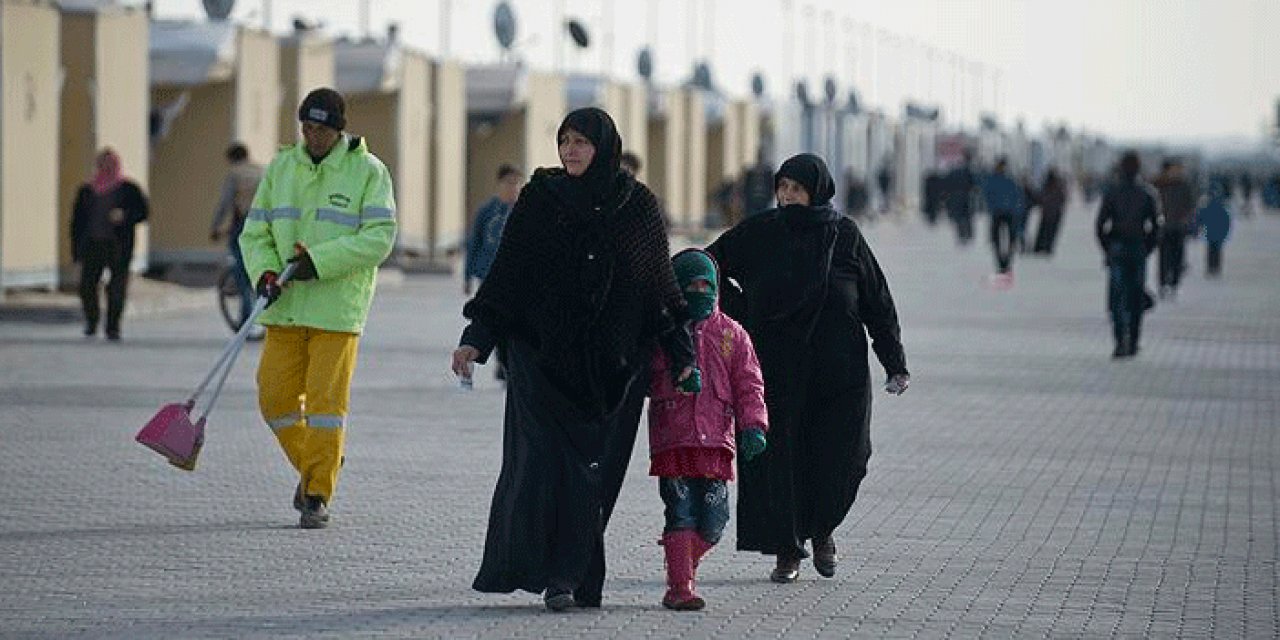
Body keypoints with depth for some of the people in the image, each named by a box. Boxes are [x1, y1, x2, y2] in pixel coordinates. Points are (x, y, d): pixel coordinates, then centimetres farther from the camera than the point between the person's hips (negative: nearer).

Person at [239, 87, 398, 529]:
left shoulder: (368, 171, -2)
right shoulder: (281, 167, 10)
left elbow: (379, 238, -10)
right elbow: (255, 232, 11)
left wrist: (321, 260, -19)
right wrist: (264, 272, -9)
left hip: (337, 307, -4)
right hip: (285, 306, 4)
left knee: (326, 399, -7)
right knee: (275, 397, 2)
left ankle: (318, 495, 3)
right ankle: (313, 466, 26)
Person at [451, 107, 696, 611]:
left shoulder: (638, 206, 4)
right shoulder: (539, 200, 3)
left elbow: (660, 282, 8)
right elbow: (506, 270, 4)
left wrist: (682, 356, 4)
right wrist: (476, 339, -3)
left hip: (613, 365, 1)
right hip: (543, 357, -1)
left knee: (594, 468, -2)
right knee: (542, 457, -10)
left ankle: (570, 575, 3)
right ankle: (548, 571, -8)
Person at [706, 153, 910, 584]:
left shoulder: (844, 236, 1)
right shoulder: (758, 233, 2)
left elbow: (878, 302, 4)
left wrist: (895, 365, 1)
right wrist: (741, 317, 4)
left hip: (838, 367, 0)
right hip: (777, 367, 0)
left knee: (844, 456, -3)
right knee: (778, 456, -2)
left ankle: (821, 528, 24)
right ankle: (786, 552, 9)